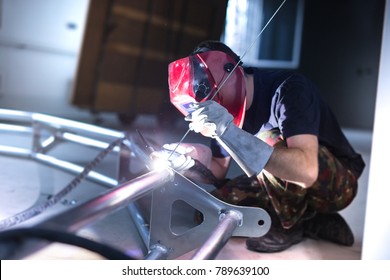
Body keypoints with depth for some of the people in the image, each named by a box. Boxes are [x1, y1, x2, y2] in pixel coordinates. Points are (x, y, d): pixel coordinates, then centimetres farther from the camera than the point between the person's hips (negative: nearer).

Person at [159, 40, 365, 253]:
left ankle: (289, 226, -9)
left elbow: (306, 170, -42)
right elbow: (219, 172, 3)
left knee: (270, 141, -32)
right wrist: (198, 160, -20)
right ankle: (310, 222, -1)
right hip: (287, 182, 7)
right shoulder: (227, 103, -6)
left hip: (339, 182, -6)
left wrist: (229, 131, -45)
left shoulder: (289, 89, -27)